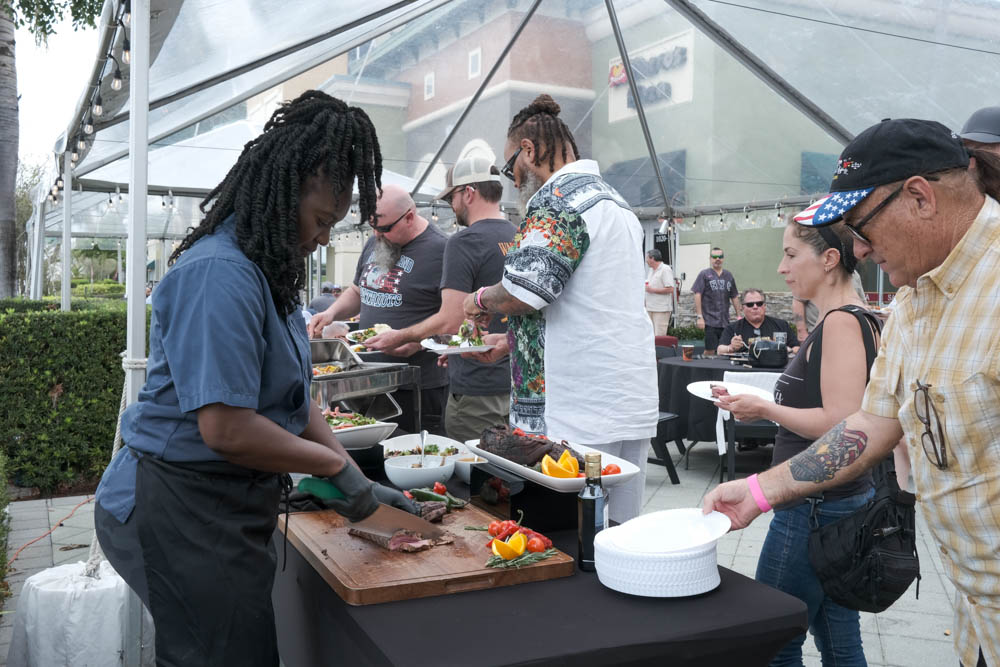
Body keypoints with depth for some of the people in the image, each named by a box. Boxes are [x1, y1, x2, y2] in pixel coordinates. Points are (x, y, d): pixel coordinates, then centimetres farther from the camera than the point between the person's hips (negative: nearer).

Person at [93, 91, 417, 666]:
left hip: (230, 505, 10)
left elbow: (294, 395, 13)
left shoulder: (266, 271, 11)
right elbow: (227, 430, -28)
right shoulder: (220, 274, -22)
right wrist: (337, 466, -14)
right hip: (184, 510, -10)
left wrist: (359, 482, 6)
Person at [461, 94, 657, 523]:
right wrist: (509, 340, 23)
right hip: (632, 405, 10)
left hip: (581, 413, -10)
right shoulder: (614, 202, 21)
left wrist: (481, 299, 3)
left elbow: (520, 294, -19)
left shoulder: (556, 199, -11)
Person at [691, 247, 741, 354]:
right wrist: (700, 316, -12)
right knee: (710, 351, -6)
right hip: (710, 320, -4)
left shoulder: (728, 276, 14)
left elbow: (734, 297, 18)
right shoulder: (704, 274, 0)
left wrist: (739, 315, 13)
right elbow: (697, 295, -6)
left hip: (725, 321, 5)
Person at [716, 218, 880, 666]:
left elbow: (841, 424, -23)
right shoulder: (857, 319, 13)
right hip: (842, 502, 10)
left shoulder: (842, 322, -17)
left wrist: (765, 409, -13)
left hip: (816, 509, -10)